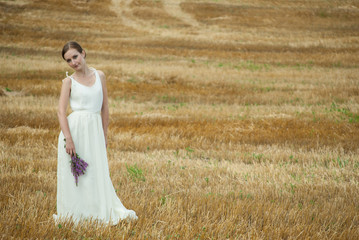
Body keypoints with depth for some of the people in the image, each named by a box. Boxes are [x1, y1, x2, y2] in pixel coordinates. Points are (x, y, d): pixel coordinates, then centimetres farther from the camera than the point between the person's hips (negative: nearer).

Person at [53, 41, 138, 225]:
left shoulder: (99, 76, 8)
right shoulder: (69, 81, 0)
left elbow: (104, 108, 12)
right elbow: (61, 111, -7)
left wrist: (104, 135, 10)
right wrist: (68, 139, -17)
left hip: (94, 129, 2)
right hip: (74, 127, -2)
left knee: (97, 173, 4)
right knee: (73, 173, 3)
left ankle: (105, 211, 11)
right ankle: (74, 213, 13)